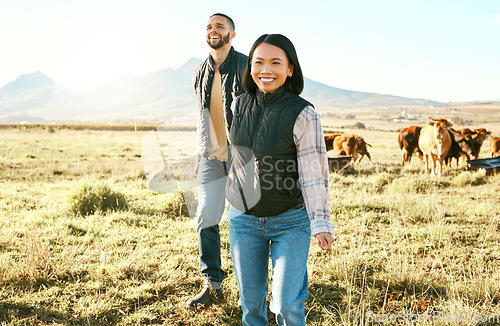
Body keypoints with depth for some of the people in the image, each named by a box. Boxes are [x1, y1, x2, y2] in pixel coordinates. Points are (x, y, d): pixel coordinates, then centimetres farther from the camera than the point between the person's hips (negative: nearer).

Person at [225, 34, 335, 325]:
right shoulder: (240, 106, 1)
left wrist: (321, 224, -21)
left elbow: (313, 173, -14)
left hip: (291, 221, -4)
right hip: (243, 218, 4)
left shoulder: (303, 114, -14)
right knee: (251, 301, 11)